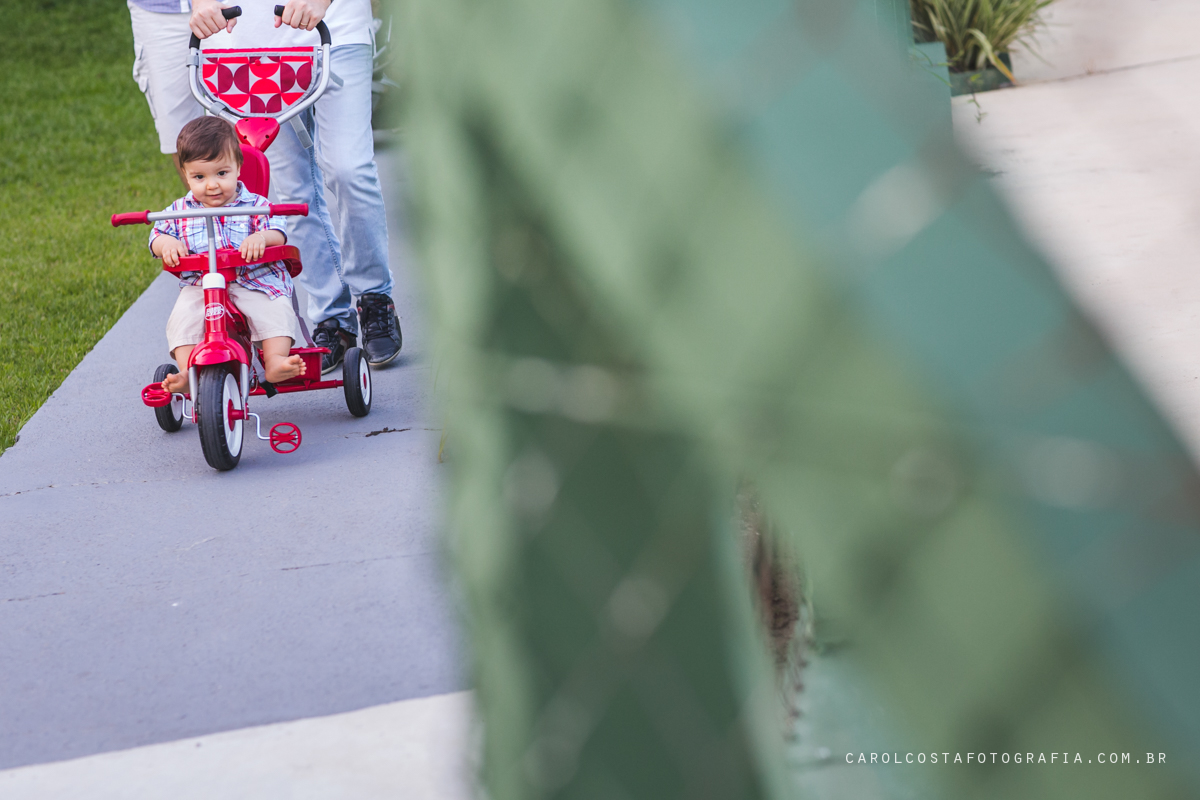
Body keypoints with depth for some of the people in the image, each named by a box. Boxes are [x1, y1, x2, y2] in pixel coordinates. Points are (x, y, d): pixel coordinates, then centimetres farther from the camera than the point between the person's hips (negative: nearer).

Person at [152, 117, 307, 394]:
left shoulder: (255, 205, 4)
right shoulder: (180, 210, 12)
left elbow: (277, 231, -5)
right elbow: (157, 235, 12)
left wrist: (261, 237, -29)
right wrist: (167, 243, -13)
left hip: (254, 281, -1)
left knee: (275, 310, -29)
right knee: (182, 319, -26)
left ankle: (276, 361, -34)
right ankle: (189, 372, -30)